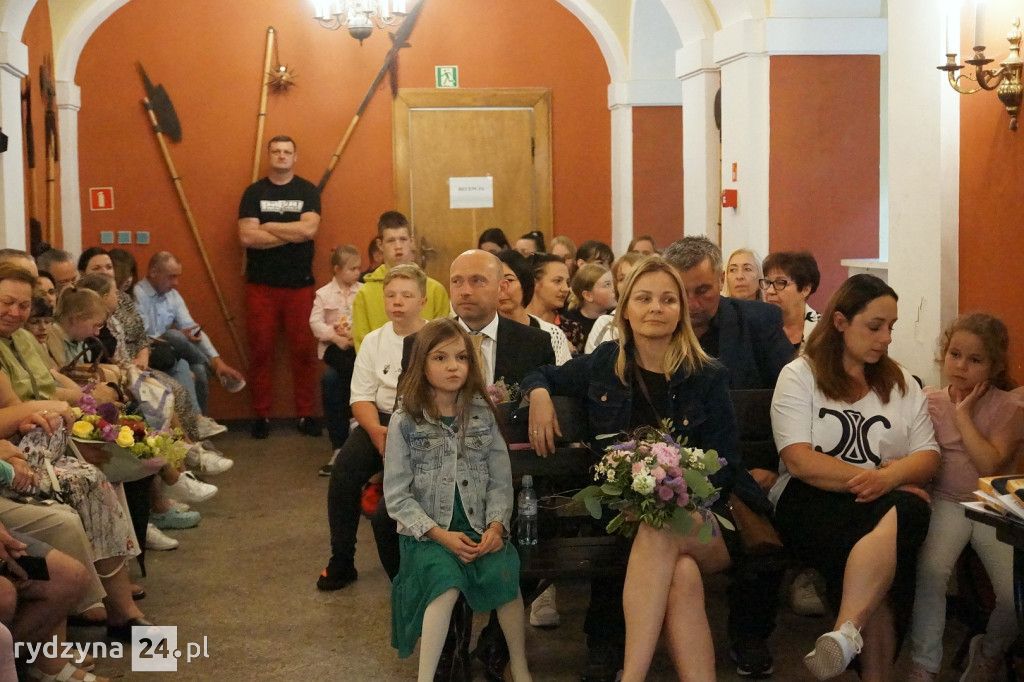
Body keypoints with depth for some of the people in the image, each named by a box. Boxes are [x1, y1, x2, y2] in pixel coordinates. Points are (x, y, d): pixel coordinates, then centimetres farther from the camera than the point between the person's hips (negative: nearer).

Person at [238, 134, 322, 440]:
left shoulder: (308, 191, 5)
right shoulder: (254, 192, 5)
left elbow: (309, 229, -12)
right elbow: (247, 236, -9)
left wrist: (268, 226, -7)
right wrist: (293, 233, -9)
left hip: (300, 284, 0)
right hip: (261, 285, 0)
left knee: (303, 350, 2)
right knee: (261, 350, 2)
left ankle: (306, 414, 11)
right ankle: (262, 415, 11)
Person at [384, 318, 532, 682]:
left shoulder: (483, 415, 5)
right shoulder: (405, 422, -2)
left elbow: (501, 480, 4)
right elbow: (397, 496, -4)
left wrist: (496, 525, -13)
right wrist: (440, 534, -14)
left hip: (479, 526, 2)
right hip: (427, 531, -2)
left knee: (504, 574, -26)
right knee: (446, 582, -31)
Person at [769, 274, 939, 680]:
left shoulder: (902, 384, 19)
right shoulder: (799, 375, 7)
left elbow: (928, 458, 6)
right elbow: (799, 461, -7)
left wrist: (888, 479, -17)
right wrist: (868, 477, -17)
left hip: (885, 501, 4)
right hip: (812, 500, -4)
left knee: (911, 509, -36)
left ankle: (846, 633, -43)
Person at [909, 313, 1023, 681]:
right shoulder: (929, 400, 5)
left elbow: (990, 463, -16)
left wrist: (964, 416, -13)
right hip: (946, 503, 0)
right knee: (929, 569, -30)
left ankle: (989, 652, 16)